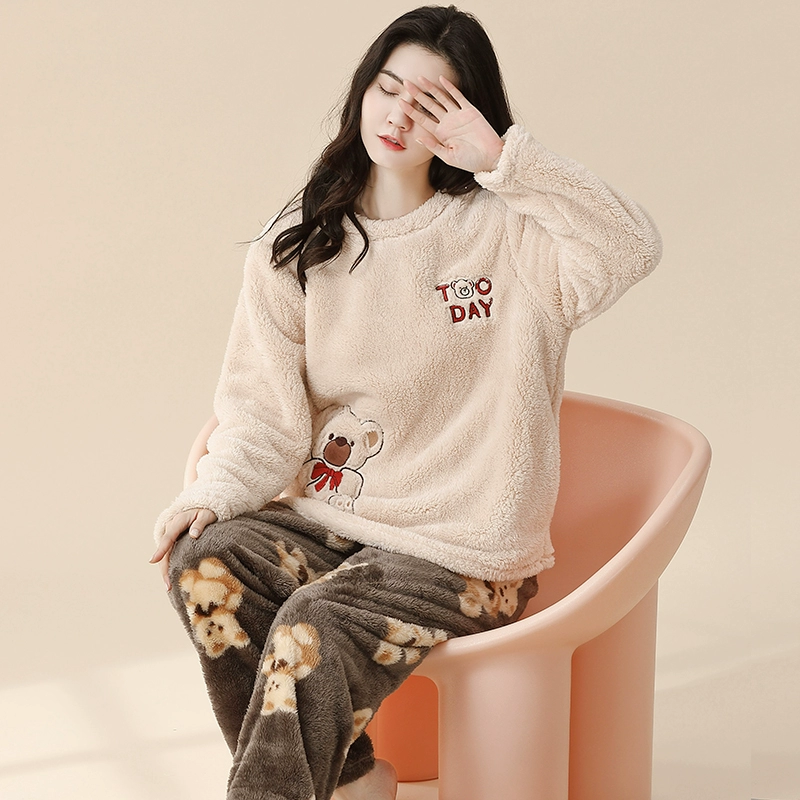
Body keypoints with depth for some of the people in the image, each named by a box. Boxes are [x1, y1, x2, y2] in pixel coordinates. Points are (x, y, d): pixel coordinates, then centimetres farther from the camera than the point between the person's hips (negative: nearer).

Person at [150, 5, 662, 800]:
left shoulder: (501, 231, -3)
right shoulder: (298, 244, 6)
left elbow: (631, 249, -23)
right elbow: (264, 414, 3)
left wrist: (501, 159, -23)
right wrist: (213, 494, -16)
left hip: (459, 550, -4)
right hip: (327, 517, 5)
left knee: (314, 629, -29)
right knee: (204, 562, -21)